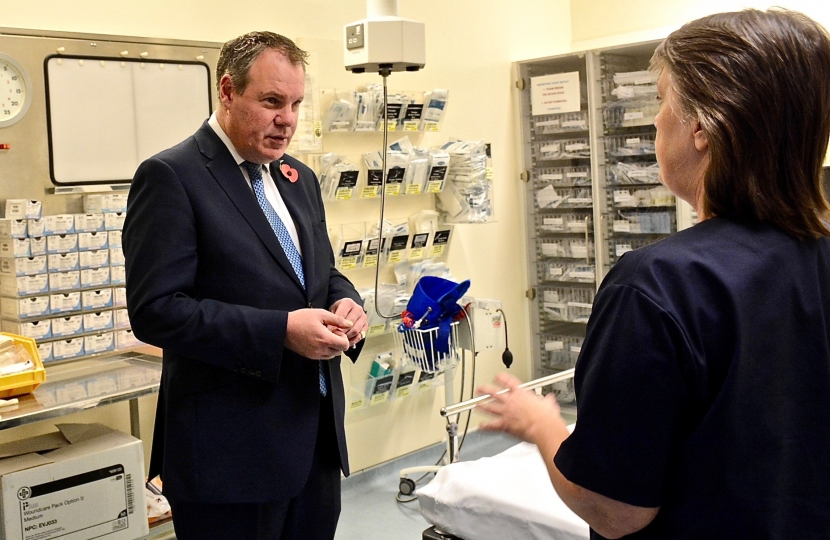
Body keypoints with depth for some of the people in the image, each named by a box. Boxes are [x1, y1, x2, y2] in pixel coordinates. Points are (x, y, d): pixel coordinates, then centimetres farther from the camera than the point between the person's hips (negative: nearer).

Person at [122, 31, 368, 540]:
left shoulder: (299, 178, 12)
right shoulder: (171, 177, -11)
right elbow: (155, 310, -18)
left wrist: (344, 301, -3)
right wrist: (280, 331, -24)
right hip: (231, 445, -7)